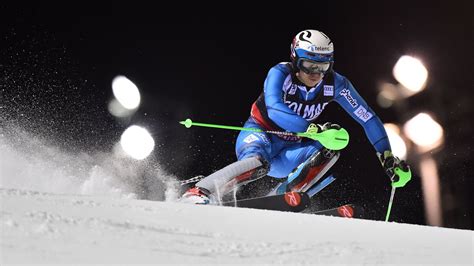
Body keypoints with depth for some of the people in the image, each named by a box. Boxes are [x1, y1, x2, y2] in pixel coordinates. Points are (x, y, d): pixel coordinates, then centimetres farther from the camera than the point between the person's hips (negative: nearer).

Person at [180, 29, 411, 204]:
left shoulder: (335, 84, -15)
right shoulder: (280, 73, -24)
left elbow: (368, 118, -10)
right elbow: (275, 110, -41)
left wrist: (387, 155, -16)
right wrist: (315, 129, -51)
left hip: (289, 148, 4)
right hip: (259, 135, -4)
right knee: (258, 163, -37)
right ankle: (196, 195, -33)